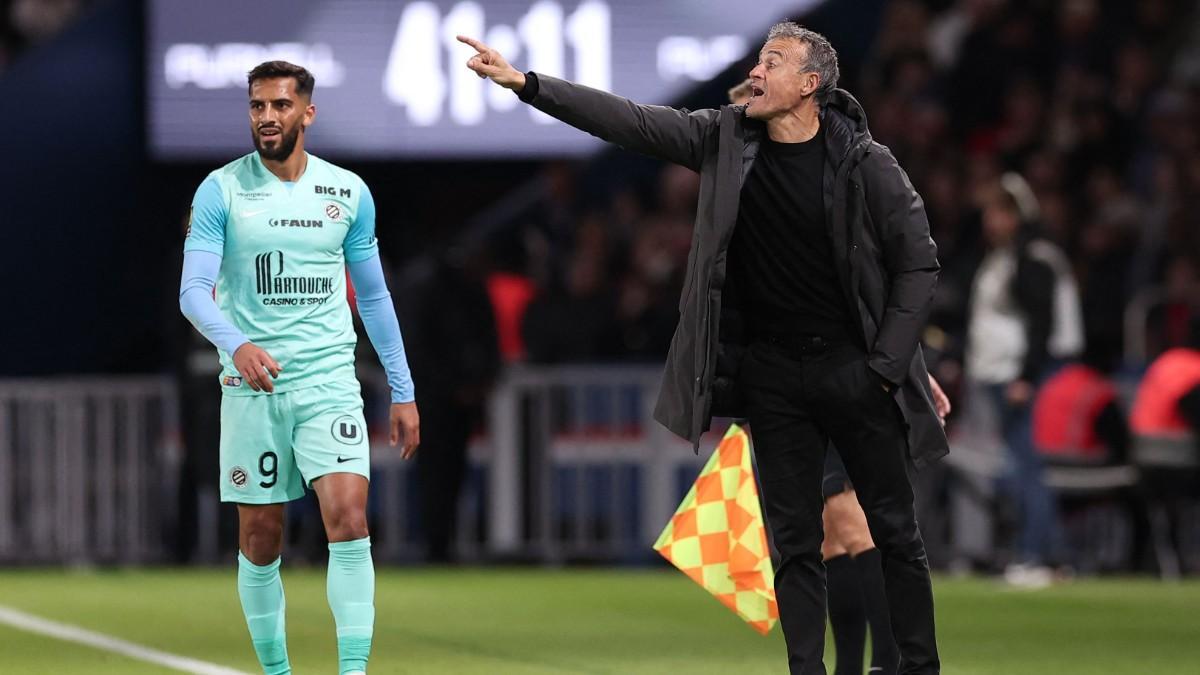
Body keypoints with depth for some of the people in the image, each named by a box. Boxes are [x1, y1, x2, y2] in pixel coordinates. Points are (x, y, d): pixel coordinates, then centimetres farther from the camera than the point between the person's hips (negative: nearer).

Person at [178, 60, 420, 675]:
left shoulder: (348, 192, 6)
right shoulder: (221, 190, -1)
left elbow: (373, 295, 15)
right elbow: (194, 290, -9)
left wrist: (402, 392, 13)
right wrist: (237, 344, -29)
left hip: (330, 383, 1)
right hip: (251, 387, 0)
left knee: (348, 518, -17)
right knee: (259, 538, 4)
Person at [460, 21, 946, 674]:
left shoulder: (865, 162, -10)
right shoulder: (726, 139, 0)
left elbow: (918, 261, -6)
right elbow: (629, 122, -4)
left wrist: (888, 364, -9)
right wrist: (524, 83, -12)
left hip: (853, 367, -3)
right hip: (772, 371, 3)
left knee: (895, 530, 2)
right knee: (795, 542, 5)